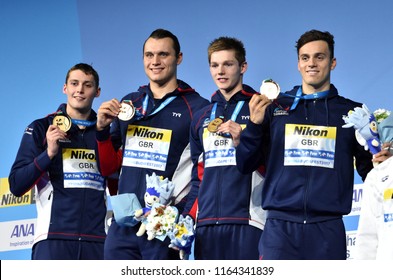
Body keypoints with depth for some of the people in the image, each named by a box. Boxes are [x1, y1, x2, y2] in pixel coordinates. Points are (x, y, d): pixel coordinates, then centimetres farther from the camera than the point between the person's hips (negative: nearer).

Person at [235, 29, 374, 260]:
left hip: (328, 229, 1)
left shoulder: (351, 112, 12)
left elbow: (368, 170, 14)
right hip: (280, 226, 0)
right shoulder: (275, 107, 12)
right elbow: (245, 165, 10)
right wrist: (254, 124, -7)